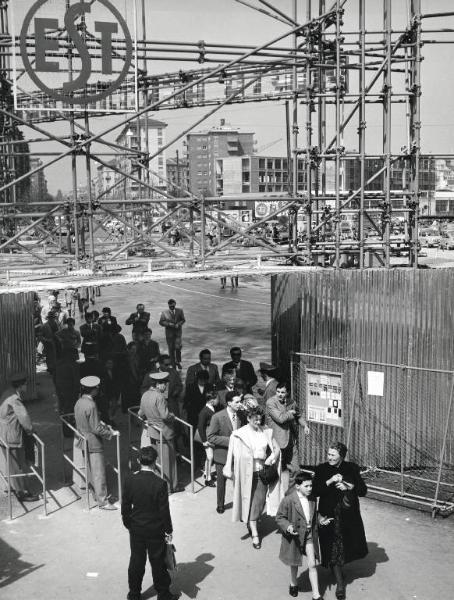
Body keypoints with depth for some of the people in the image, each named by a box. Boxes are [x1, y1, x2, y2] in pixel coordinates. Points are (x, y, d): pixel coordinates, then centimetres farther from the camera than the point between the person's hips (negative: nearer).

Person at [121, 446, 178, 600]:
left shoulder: (130, 480, -10)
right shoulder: (160, 484, -21)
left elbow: (125, 507, -1)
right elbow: (164, 511, -15)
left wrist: (128, 524, 13)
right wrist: (168, 531, -2)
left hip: (136, 529, 3)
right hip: (155, 530, -3)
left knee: (136, 561, 17)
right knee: (158, 563, 12)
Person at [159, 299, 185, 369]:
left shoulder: (180, 311, 2)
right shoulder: (164, 312, -2)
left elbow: (183, 320, 7)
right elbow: (161, 322, -1)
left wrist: (178, 324, -12)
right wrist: (168, 324, -16)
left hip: (178, 332, 0)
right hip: (169, 333, 0)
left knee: (177, 347, -11)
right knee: (171, 349, 6)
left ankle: (178, 362, 11)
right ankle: (173, 364, 19)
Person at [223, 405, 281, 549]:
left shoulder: (266, 432, 3)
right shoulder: (239, 434, -8)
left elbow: (276, 449, 11)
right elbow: (232, 453, -10)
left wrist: (271, 459, -8)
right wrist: (228, 469, -17)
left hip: (262, 471, 3)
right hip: (247, 472, -3)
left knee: (260, 501, 7)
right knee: (250, 502, -1)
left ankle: (251, 524, 33)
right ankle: (255, 534, 4)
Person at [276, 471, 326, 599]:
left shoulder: (312, 499, -2)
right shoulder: (288, 500, -21)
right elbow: (279, 518, -13)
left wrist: (320, 522, -1)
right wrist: (287, 526, -29)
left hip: (309, 536, 3)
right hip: (295, 536, -3)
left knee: (312, 565, 0)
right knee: (294, 564, 18)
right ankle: (293, 584, 46)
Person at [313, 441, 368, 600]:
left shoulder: (352, 469, -3)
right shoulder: (321, 469, -6)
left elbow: (363, 490, -3)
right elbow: (315, 491, -13)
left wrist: (349, 487, -20)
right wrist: (329, 482, -24)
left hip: (349, 514, 2)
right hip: (330, 515, -2)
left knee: (349, 544, 18)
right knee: (333, 549, -2)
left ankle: (337, 567, 48)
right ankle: (340, 582, 10)